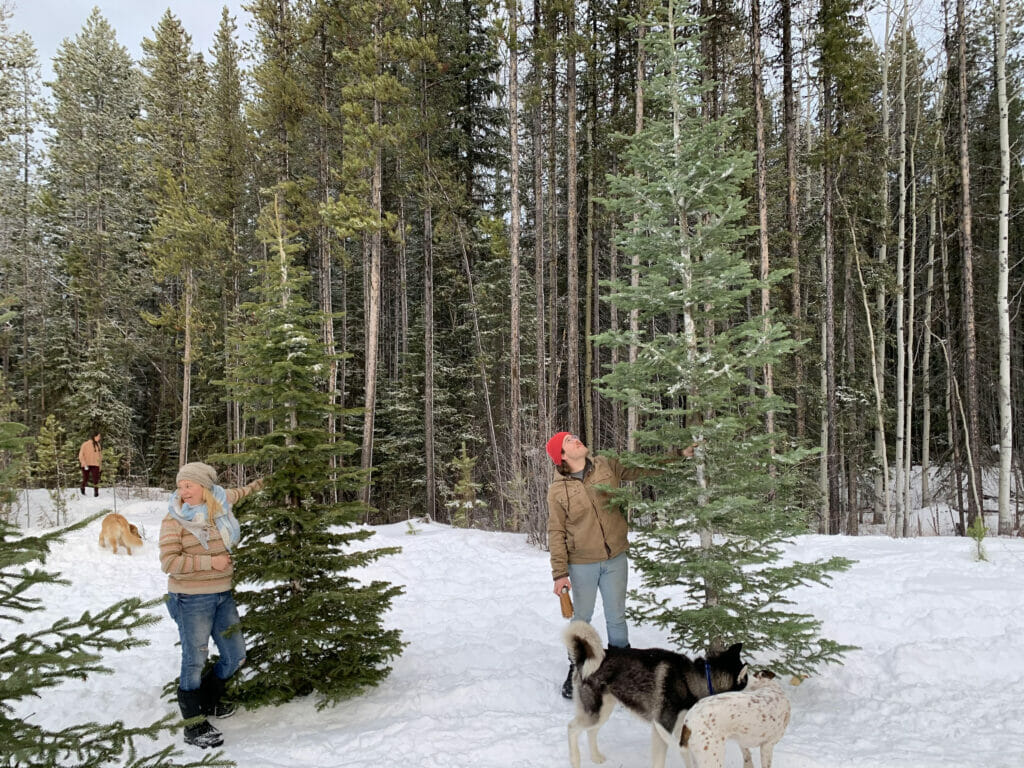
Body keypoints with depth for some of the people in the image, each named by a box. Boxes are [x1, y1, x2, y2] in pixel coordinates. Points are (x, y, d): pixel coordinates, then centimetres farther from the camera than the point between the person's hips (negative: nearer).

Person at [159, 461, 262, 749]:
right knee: (194, 660, -1)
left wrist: (257, 485, 34)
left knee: (235, 656, 13)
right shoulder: (174, 520, -11)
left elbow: (234, 495, 27)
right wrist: (210, 562, -18)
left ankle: (207, 700, 36)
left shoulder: (220, 507, 3)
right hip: (191, 600, -6)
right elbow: (169, 562, -18)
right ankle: (194, 725, 12)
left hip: (222, 596, 6)